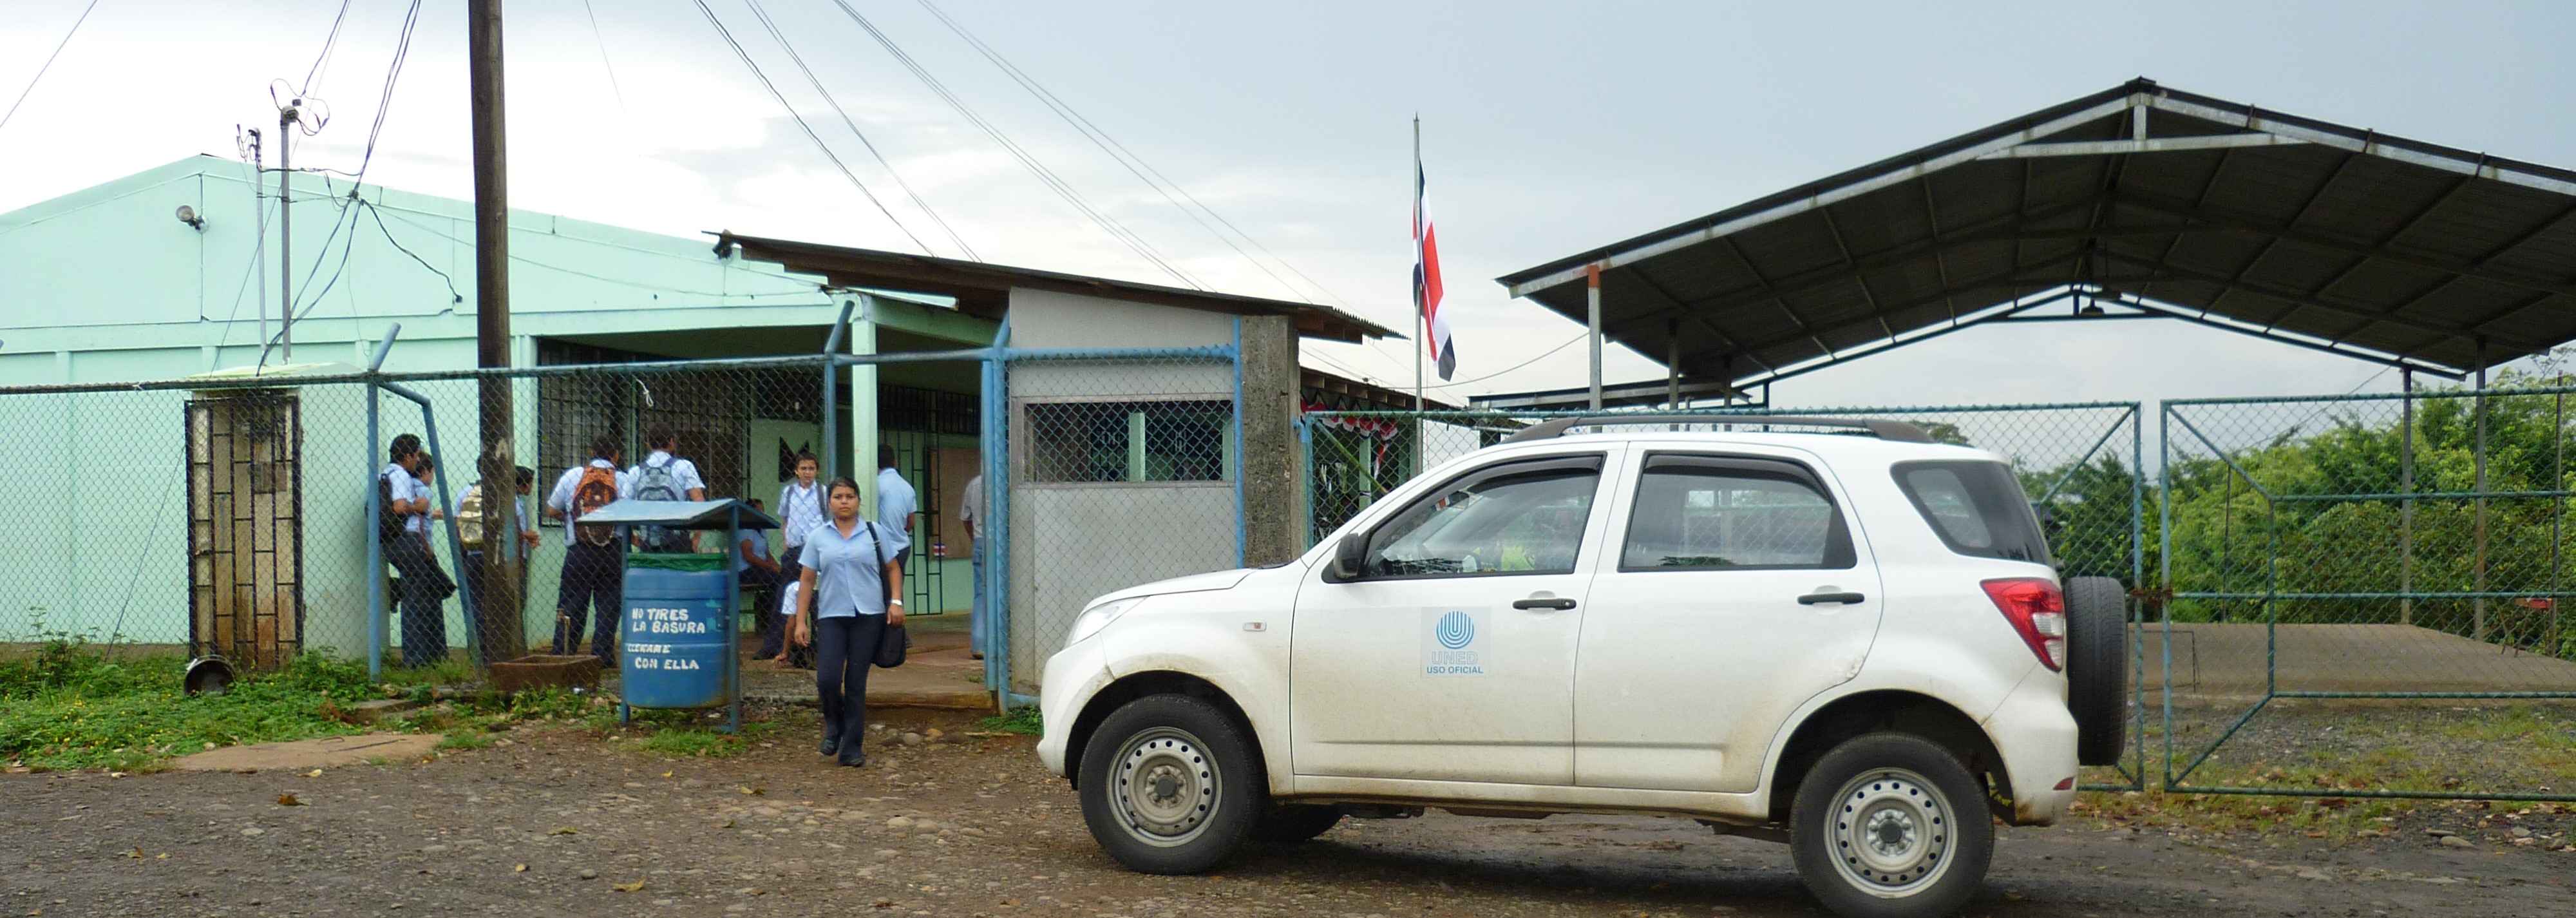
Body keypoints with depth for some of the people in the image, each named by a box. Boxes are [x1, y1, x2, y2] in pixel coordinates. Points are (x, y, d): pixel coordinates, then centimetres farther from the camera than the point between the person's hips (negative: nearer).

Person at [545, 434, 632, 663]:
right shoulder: (624, 480, 0)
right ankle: (601, 656, 3)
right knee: (608, 605, 6)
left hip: (578, 552, 1)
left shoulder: (572, 475, 5)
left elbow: (552, 511, 8)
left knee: (570, 605, 6)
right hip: (613, 552, -1)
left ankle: (561, 656, 4)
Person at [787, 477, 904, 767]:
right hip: (831, 616, 0)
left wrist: (896, 602, -4)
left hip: (869, 616, 0)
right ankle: (834, 728, 19)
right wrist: (800, 621, 2)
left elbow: (893, 569, 11)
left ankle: (852, 749, 11)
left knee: (856, 684, 2)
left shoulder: (875, 532, 7)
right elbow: (806, 581, 8)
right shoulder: (817, 537, 8)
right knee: (827, 679, -12)